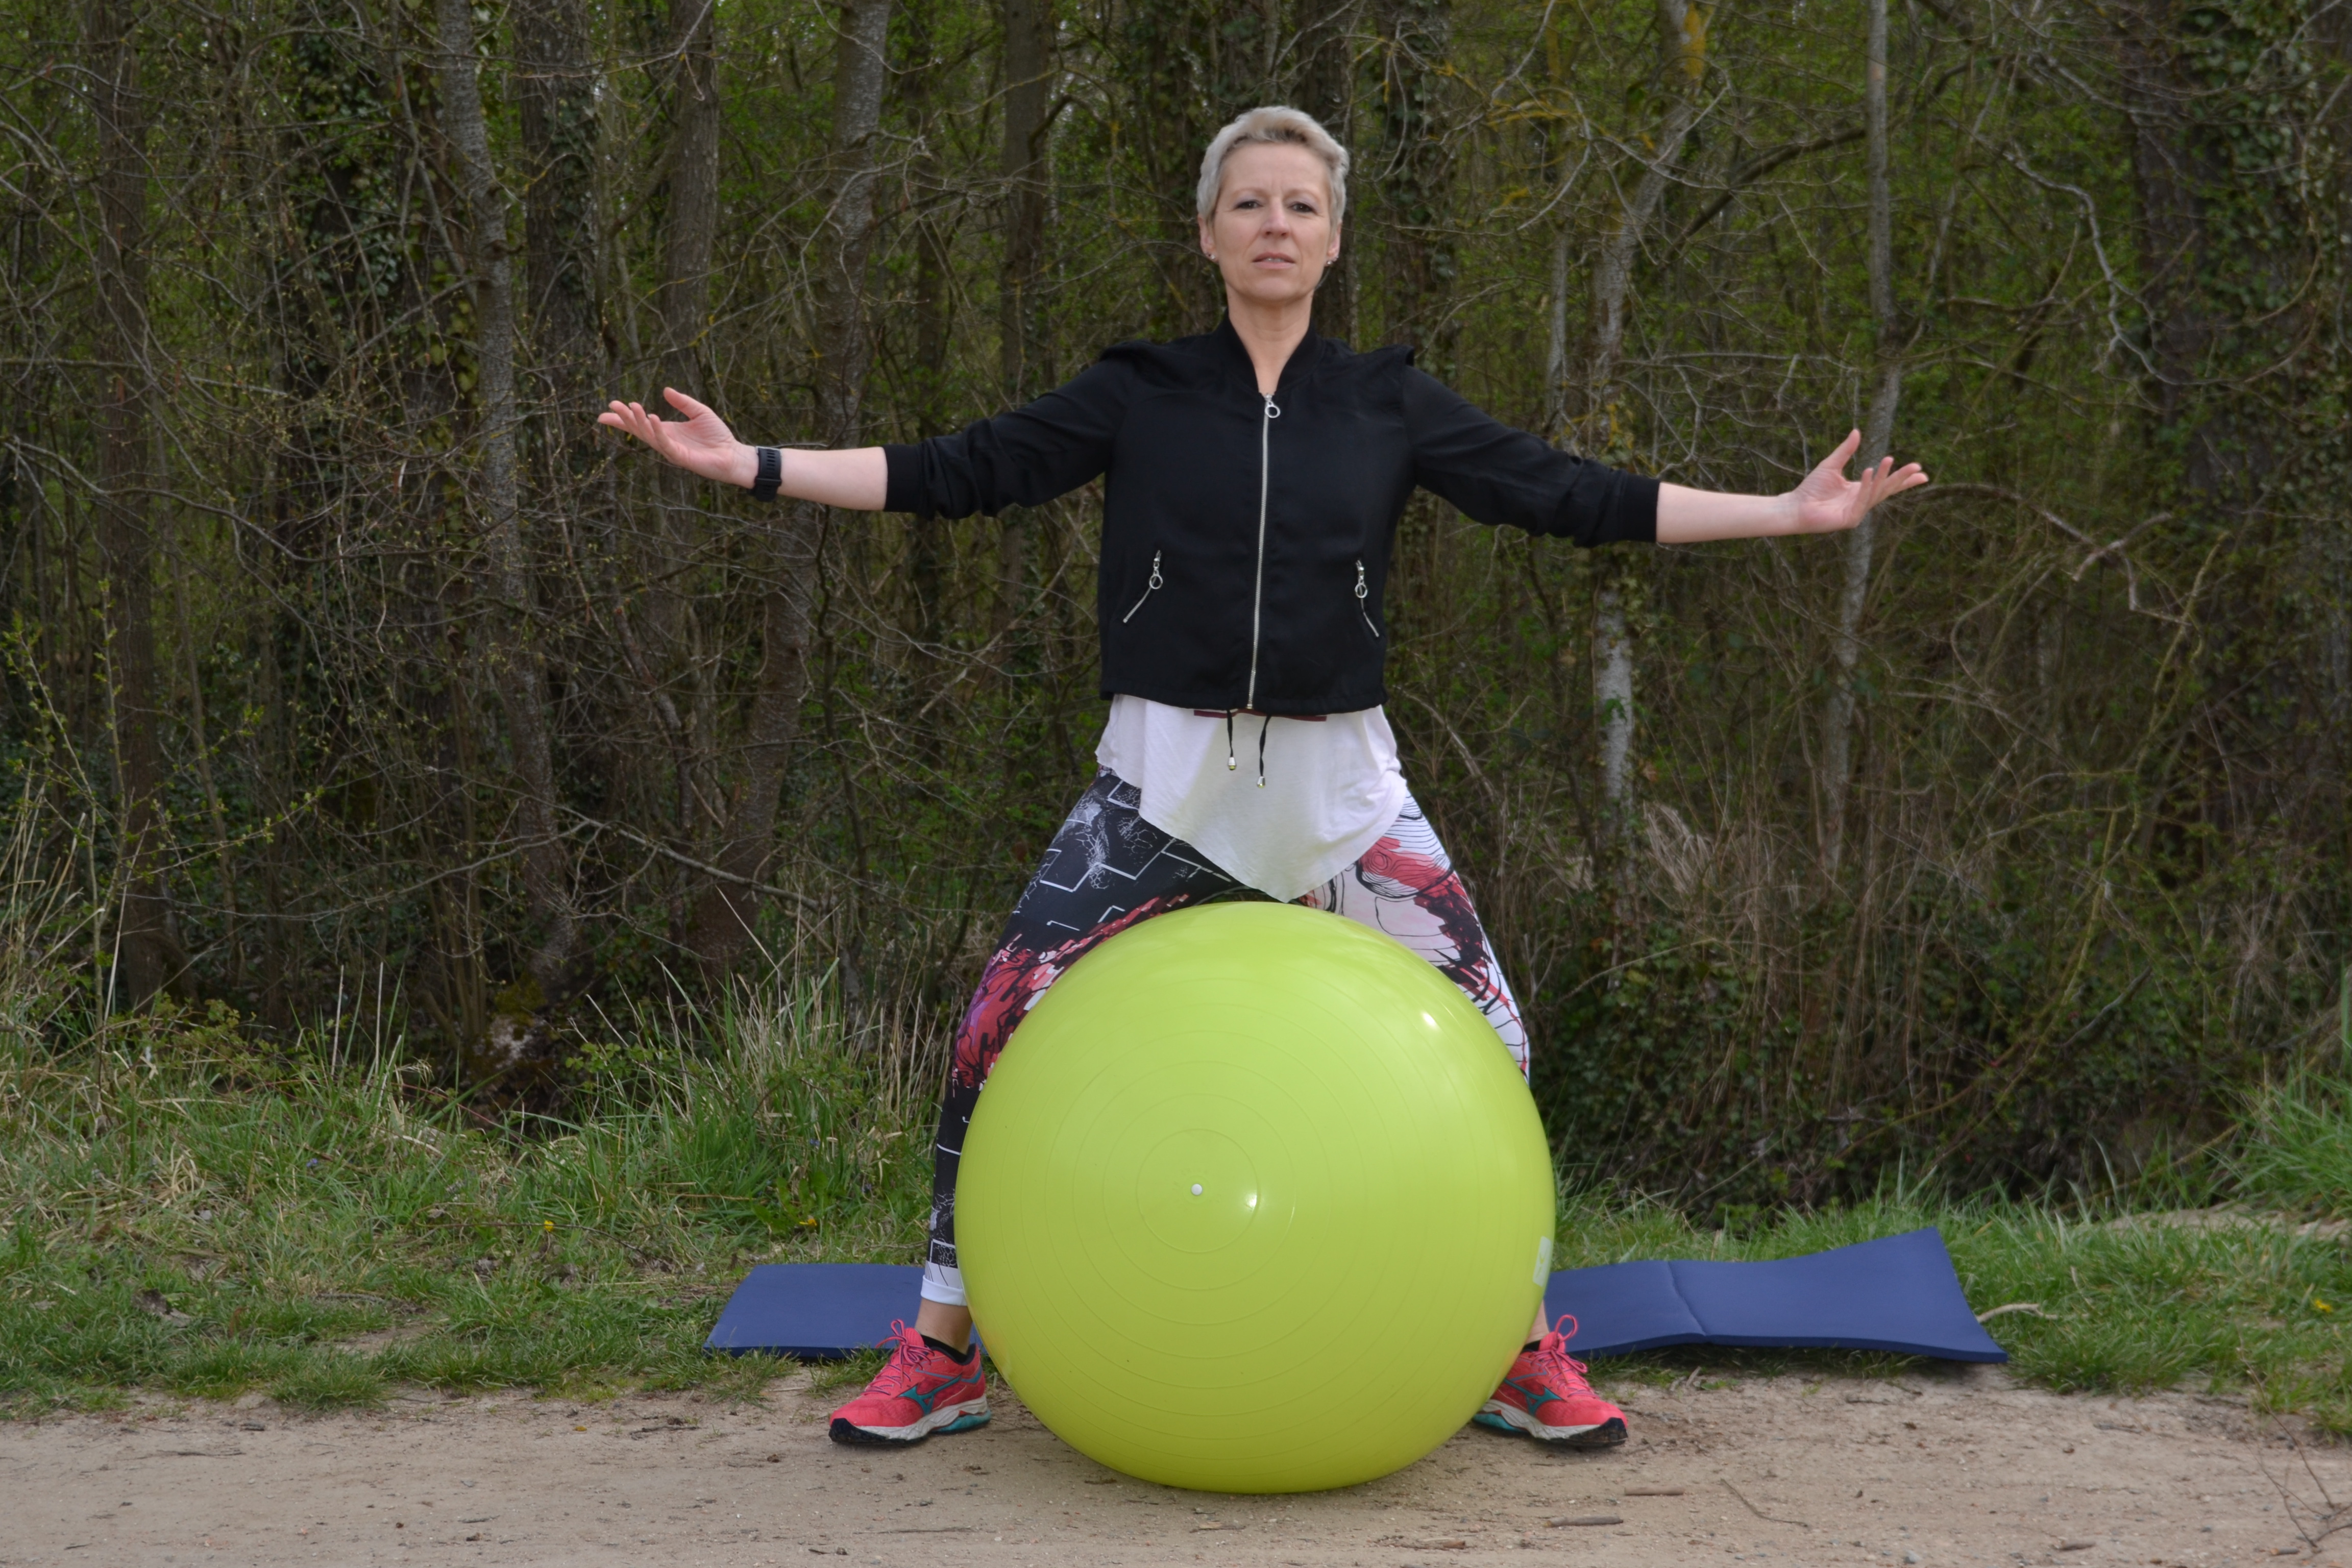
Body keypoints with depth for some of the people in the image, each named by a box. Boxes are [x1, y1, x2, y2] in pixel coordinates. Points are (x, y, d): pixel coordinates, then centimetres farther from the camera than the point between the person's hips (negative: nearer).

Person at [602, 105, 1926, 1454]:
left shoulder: (1388, 406, 4)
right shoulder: (1142, 396, 2)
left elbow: (1564, 494, 3)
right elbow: (957, 475, -1)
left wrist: (1789, 514, -2)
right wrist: (746, 466, -9)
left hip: (1338, 779, 1)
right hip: (1165, 773, -1)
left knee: (1484, 1040, -4)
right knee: (1000, 1038, -8)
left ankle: (1524, 1354, 15)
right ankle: (941, 1360, 8)